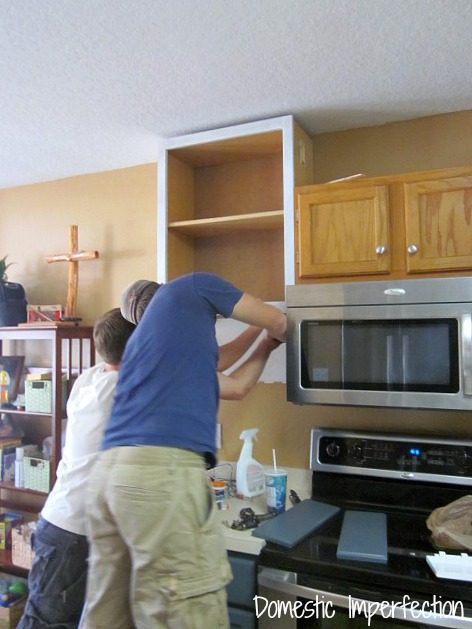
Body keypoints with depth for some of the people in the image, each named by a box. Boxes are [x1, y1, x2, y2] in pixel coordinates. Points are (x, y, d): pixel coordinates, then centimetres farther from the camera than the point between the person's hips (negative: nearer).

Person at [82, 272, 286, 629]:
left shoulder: (144, 337, 31)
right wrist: (274, 335, 40)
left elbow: (234, 386, 35)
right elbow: (278, 322, 18)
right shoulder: (191, 287, 13)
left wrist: (265, 346, 46)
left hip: (109, 473, 9)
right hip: (162, 472, -9)